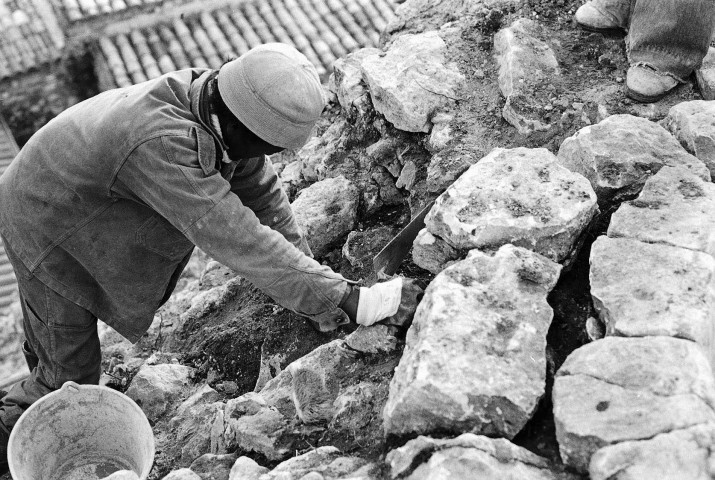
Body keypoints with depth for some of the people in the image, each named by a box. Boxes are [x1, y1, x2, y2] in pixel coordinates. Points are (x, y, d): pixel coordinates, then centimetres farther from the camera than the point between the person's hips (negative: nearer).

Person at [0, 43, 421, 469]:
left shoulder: (214, 97, -19)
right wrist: (348, 301, -44)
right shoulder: (165, 147, -44)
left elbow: (262, 195, -11)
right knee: (71, 374, 6)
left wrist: (320, 293, -12)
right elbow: (242, 243, -46)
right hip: (47, 227, -7)